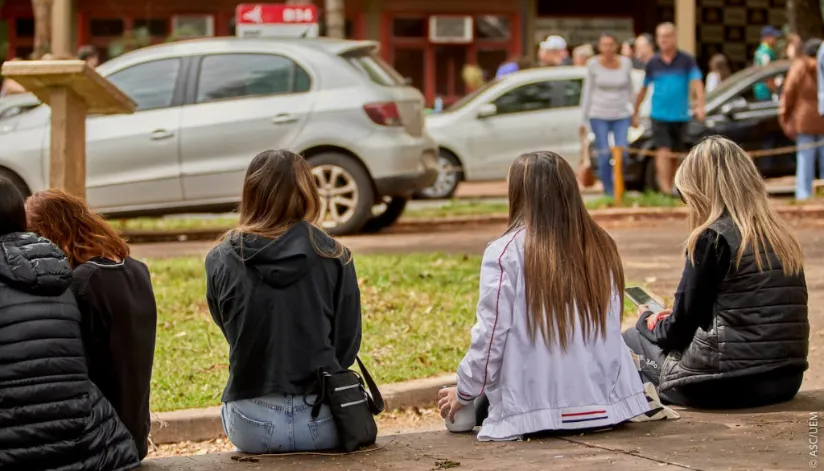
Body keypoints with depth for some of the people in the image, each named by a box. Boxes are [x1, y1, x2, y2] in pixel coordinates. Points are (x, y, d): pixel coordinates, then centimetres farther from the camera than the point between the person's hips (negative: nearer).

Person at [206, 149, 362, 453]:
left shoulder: (220, 261, -5)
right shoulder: (333, 257, -6)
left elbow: (232, 333, 9)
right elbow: (347, 344, 1)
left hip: (252, 424, 1)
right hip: (323, 419, 0)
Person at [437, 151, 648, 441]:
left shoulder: (505, 254, -11)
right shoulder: (601, 247, -1)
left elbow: (490, 337, -9)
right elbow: (610, 331, 6)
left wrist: (464, 393, 7)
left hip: (535, 411, -4)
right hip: (604, 405, 4)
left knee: (457, 412, 23)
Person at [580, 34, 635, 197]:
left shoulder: (625, 63, 3)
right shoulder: (593, 64, -2)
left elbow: (630, 88, 13)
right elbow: (587, 91, 3)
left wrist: (634, 112, 13)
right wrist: (583, 119, 3)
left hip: (621, 115, 1)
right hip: (599, 115, -1)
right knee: (604, 154, -8)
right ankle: (607, 188, 6)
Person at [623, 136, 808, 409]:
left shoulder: (713, 238, -10)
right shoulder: (783, 236, 10)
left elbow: (679, 329, -6)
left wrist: (648, 322, 16)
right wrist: (667, 320, 24)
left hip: (730, 384, -7)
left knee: (631, 340, 18)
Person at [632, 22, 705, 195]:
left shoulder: (686, 60, 1)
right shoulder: (653, 63, 6)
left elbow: (697, 83, -10)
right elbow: (644, 89, 15)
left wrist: (700, 105, -26)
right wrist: (635, 112, 17)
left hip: (680, 116, 1)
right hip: (659, 115, 0)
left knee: (674, 155, 10)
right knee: (663, 152, -15)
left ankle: (668, 186, 23)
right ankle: (665, 188, -23)